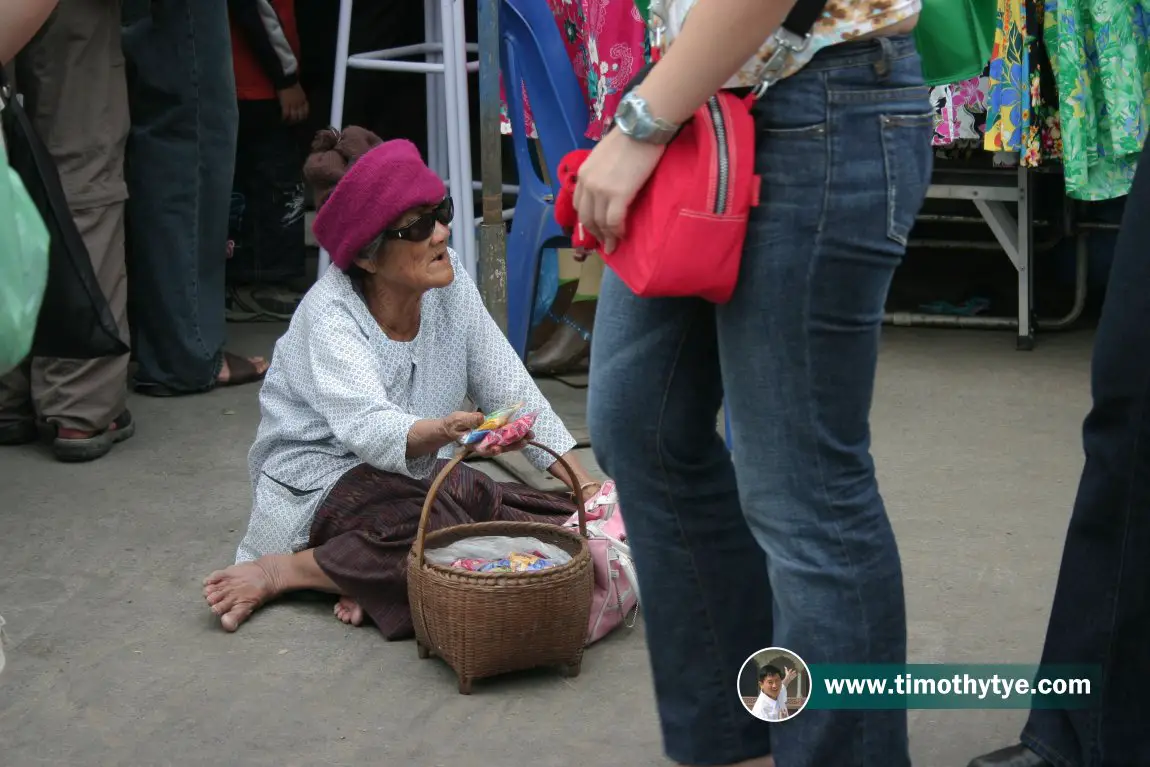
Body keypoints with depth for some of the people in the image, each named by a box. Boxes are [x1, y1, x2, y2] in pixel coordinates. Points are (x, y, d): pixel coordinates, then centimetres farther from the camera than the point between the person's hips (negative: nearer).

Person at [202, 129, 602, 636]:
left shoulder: (452, 286, -2)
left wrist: (586, 485, -8)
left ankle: (377, 576, -13)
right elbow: (370, 429, -37)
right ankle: (281, 569, -16)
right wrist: (443, 432, -59)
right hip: (320, 489, -6)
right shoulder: (329, 315, -20)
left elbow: (511, 390, 1)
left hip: (416, 481, 7)